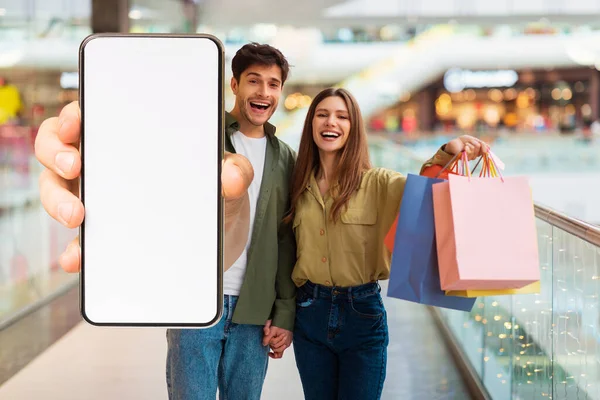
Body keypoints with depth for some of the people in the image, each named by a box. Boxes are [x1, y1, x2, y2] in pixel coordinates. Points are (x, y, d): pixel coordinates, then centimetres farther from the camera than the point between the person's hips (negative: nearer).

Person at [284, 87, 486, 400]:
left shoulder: (377, 183, -4)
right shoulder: (301, 187, 6)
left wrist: (446, 153, -43)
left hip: (362, 314, -3)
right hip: (310, 313, 3)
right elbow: (289, 254, 10)